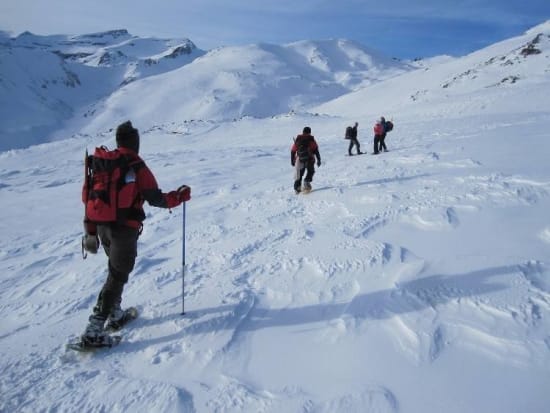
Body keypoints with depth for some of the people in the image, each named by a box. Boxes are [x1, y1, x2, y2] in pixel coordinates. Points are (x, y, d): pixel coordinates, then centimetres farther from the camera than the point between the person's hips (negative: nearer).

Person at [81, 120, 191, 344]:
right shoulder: (137, 167, -15)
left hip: (102, 225, 7)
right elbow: (155, 199, -15)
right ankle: (93, 330, 2)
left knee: (116, 269, 26)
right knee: (117, 276, 2)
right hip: (125, 229, -7)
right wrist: (179, 196, 1)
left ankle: (115, 313, 34)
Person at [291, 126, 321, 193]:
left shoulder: (298, 139, 12)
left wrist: (292, 160, 19)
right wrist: (318, 159, -4)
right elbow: (316, 150, -4)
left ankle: (297, 187, 5)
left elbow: (293, 151, 11)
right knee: (310, 171, 17)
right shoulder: (311, 139, 5)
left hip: (300, 159, 2)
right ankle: (307, 181, -8)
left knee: (299, 173, 15)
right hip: (309, 159, -2)